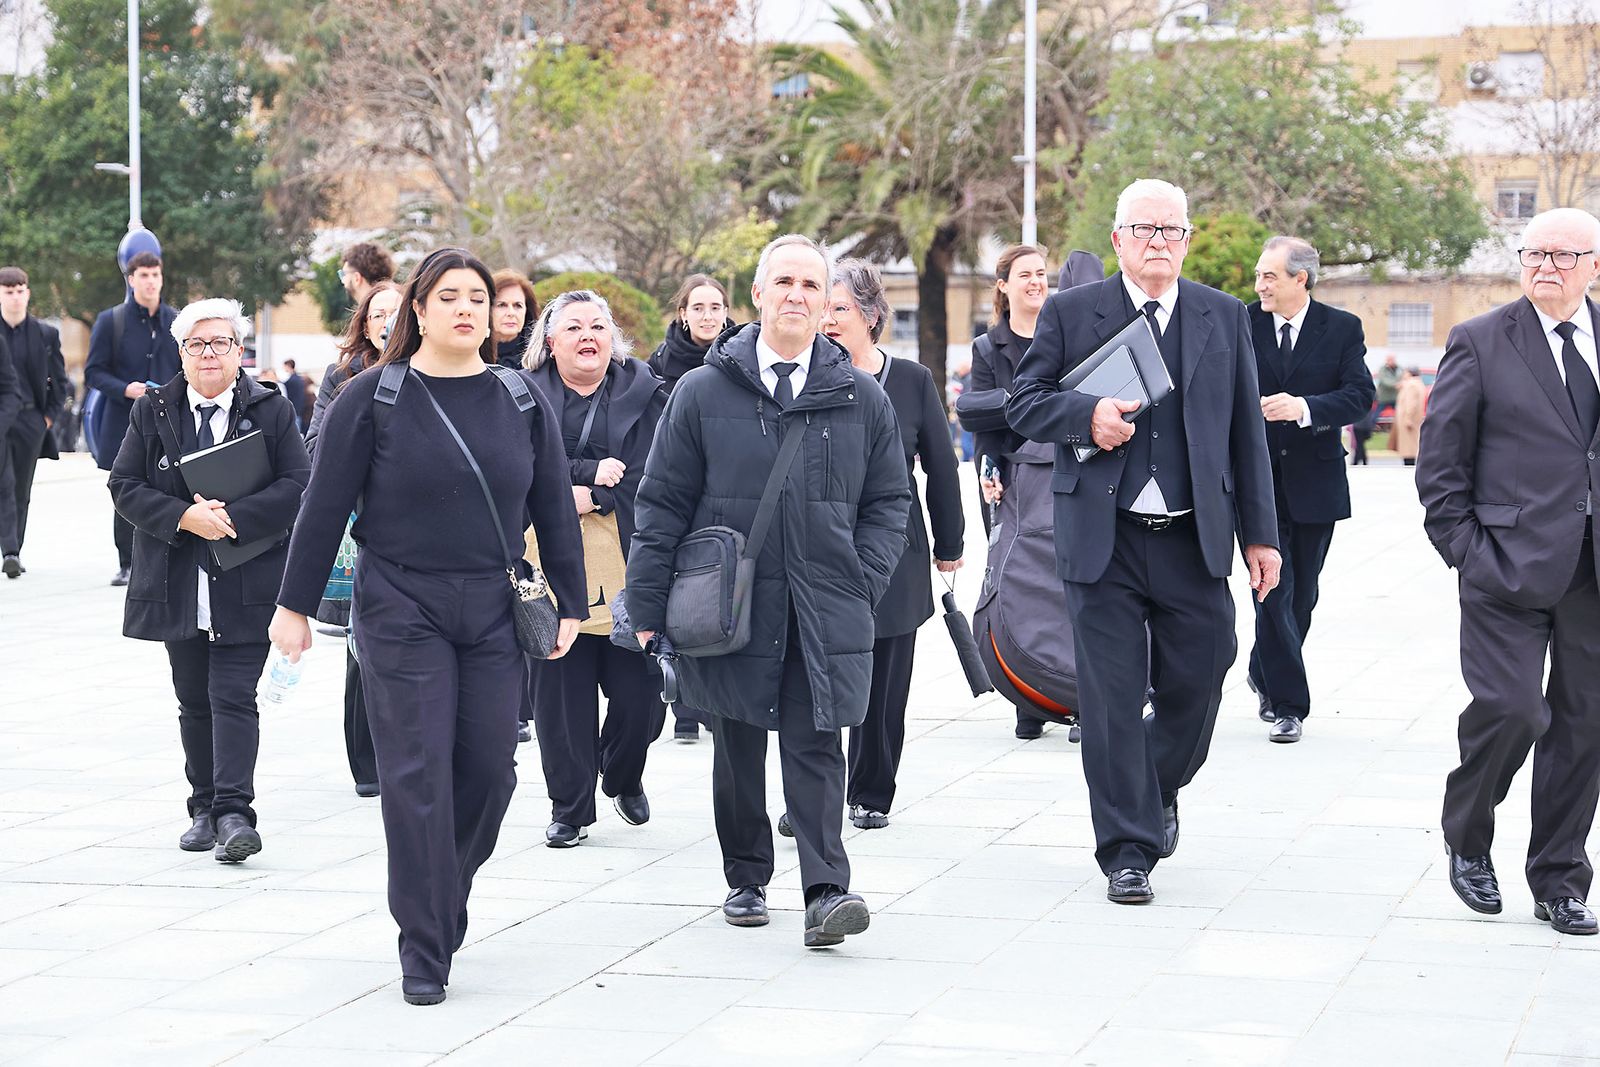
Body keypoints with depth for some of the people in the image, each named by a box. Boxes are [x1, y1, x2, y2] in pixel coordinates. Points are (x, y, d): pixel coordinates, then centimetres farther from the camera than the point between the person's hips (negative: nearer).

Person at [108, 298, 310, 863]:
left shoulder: (271, 410, 1)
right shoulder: (152, 411, 7)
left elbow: (296, 486, -6)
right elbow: (125, 486, 1)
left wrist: (233, 518, -17)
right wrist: (185, 516, -14)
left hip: (246, 582, -3)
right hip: (178, 583, 3)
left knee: (233, 697, -10)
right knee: (194, 702, 10)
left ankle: (234, 812, -13)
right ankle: (205, 809, 20)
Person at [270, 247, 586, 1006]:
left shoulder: (522, 400, 6)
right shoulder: (372, 399, -3)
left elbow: (553, 508, 10)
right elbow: (324, 508, -2)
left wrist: (570, 602, 8)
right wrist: (295, 605, -2)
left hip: (493, 615, 3)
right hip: (401, 612, -3)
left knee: (489, 768, 2)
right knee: (417, 776, -5)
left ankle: (442, 900, 28)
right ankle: (424, 949, 3)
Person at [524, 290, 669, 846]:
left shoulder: (646, 395, 7)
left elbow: (653, 478, -4)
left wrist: (588, 497, -14)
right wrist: (591, 472, -15)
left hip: (628, 567, 0)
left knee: (641, 690, 0)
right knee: (560, 690, 0)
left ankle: (624, 778, 29)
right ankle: (570, 807, 12)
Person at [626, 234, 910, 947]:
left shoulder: (862, 399, 6)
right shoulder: (703, 392, 3)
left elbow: (888, 502, 12)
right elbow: (663, 503, 3)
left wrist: (862, 584, -1)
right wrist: (646, 607, -2)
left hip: (825, 612, 0)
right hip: (731, 602, 0)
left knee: (816, 746, -7)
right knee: (738, 748, 9)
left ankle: (826, 890, -11)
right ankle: (746, 880, 23)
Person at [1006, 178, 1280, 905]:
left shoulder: (1225, 318, 9)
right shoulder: (1071, 314, 4)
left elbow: (1247, 430, 9)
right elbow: (1023, 403, 5)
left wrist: (1259, 533, 6)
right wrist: (1086, 415, -16)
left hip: (1194, 540, 2)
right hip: (1104, 539, -2)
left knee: (1197, 683, 5)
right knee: (1111, 697, -1)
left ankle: (1159, 790, 36)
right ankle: (1128, 851, 9)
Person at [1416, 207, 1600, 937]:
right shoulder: (1480, 343, 0)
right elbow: (1439, 457, 2)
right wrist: (1462, 547, -4)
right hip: (1509, 567, -4)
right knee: (1510, 709, -11)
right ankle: (1467, 843, 16)